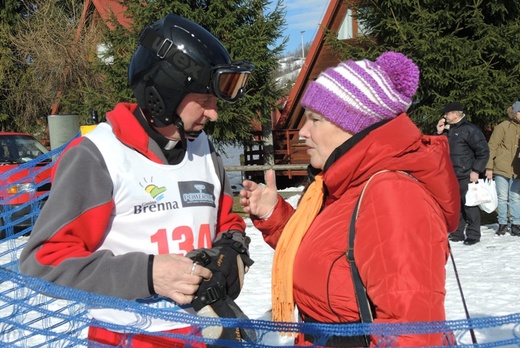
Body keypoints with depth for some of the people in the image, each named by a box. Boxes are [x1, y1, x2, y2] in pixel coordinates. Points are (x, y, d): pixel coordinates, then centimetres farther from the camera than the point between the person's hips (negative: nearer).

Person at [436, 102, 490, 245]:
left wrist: (476, 170, -14)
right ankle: (457, 233, 20)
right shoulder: (448, 130, 14)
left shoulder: (469, 129, -8)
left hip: (466, 176, -7)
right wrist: (439, 133, 5)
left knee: (469, 205, -1)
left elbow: (483, 151, -10)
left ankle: (473, 235, 8)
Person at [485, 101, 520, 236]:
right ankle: (502, 224, 13)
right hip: (501, 169, -3)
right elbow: (491, 147, -5)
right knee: (502, 197, 4)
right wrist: (489, 167, -9)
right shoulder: (502, 127, -4)